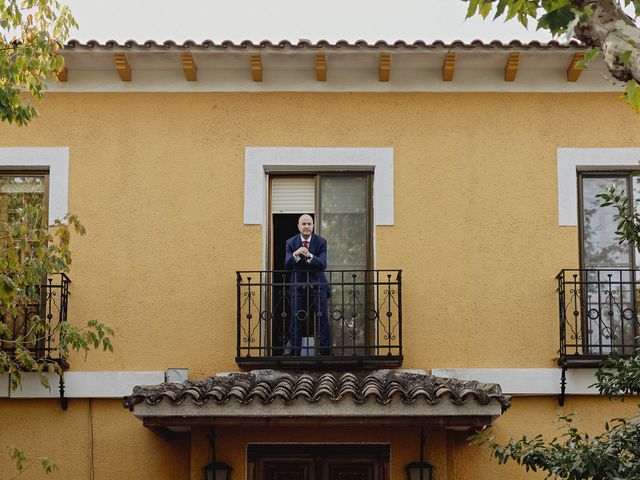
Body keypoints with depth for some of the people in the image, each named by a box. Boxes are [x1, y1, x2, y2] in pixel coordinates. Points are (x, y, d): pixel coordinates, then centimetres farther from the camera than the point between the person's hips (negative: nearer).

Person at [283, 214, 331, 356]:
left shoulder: (321, 242, -4)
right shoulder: (291, 242, -1)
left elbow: (322, 264, -17)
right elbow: (287, 265, -13)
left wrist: (310, 256, -36)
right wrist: (295, 255, -34)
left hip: (317, 285, -1)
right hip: (298, 286, 1)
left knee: (322, 317, -5)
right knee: (296, 319, 2)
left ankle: (324, 351, 0)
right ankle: (294, 351, 9)